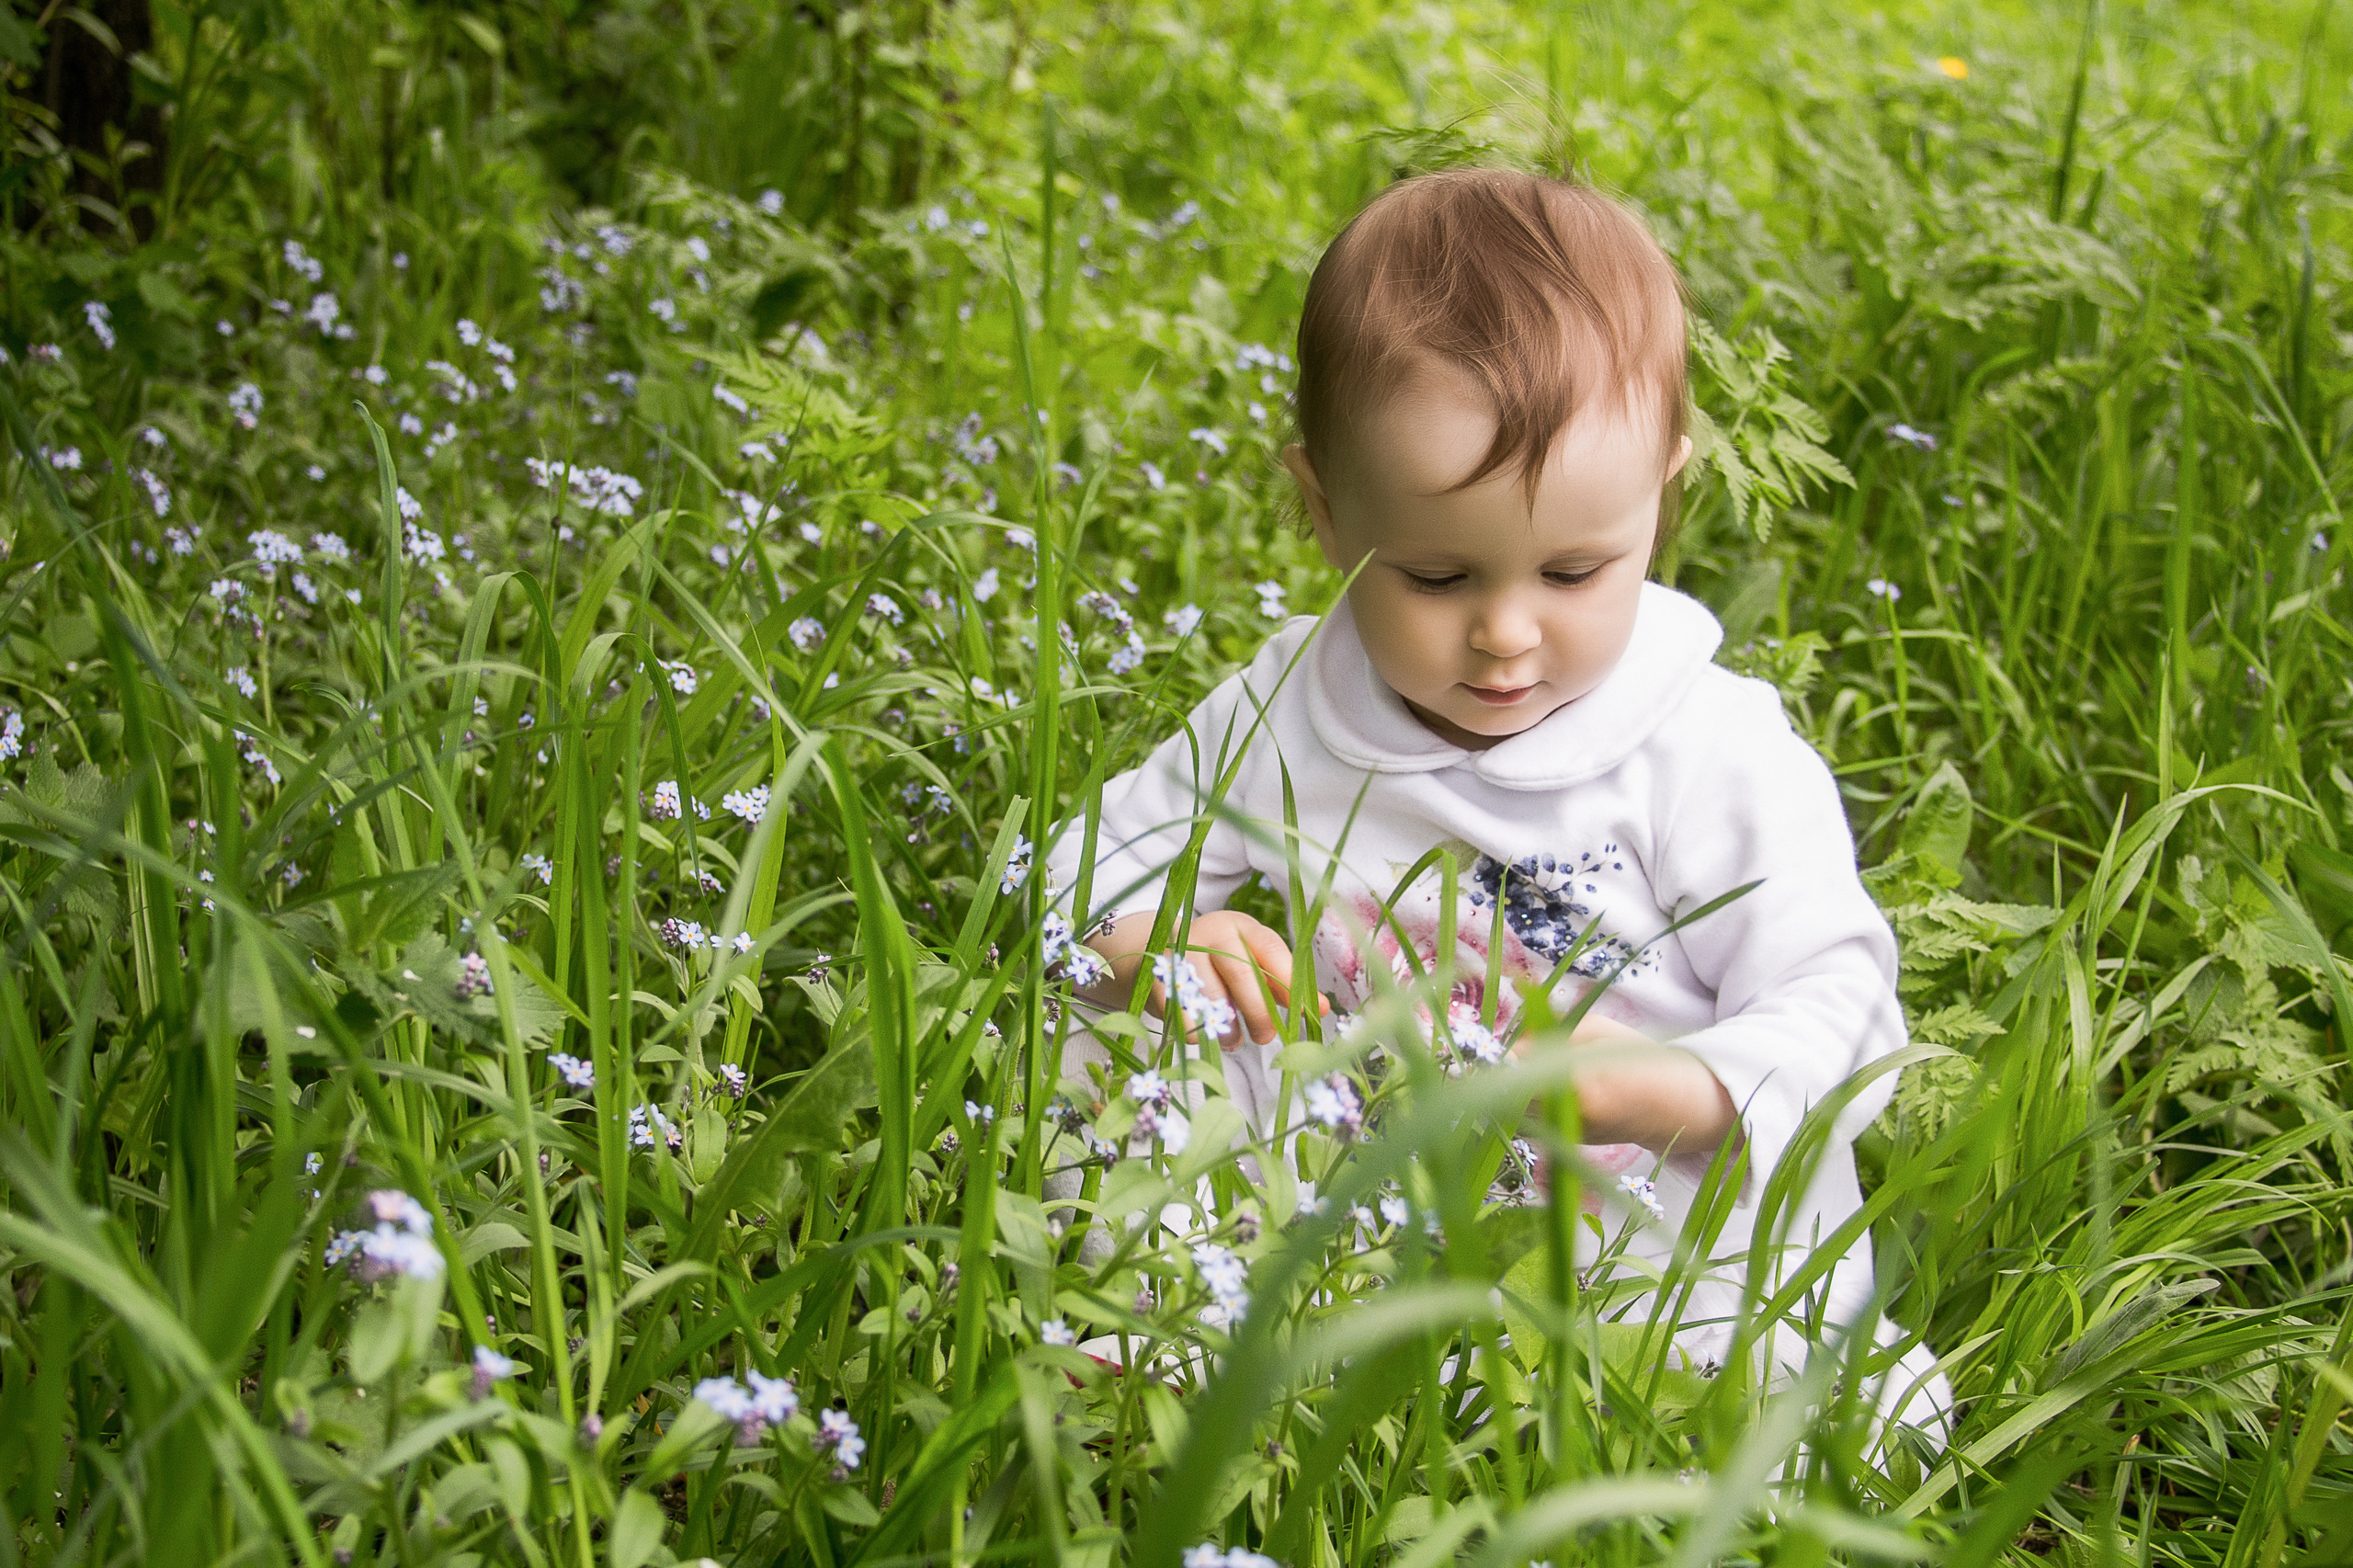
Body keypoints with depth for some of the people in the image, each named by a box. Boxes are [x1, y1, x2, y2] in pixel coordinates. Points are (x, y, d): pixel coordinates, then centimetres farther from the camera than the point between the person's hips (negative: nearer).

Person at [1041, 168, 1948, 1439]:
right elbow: (1098, 855, 10)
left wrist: (1669, 1091, -31)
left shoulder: (1718, 759, -11)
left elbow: (1838, 1004, -11)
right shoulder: (1287, 713, 0)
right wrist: (1147, 940, -15)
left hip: (1682, 1274, -4)